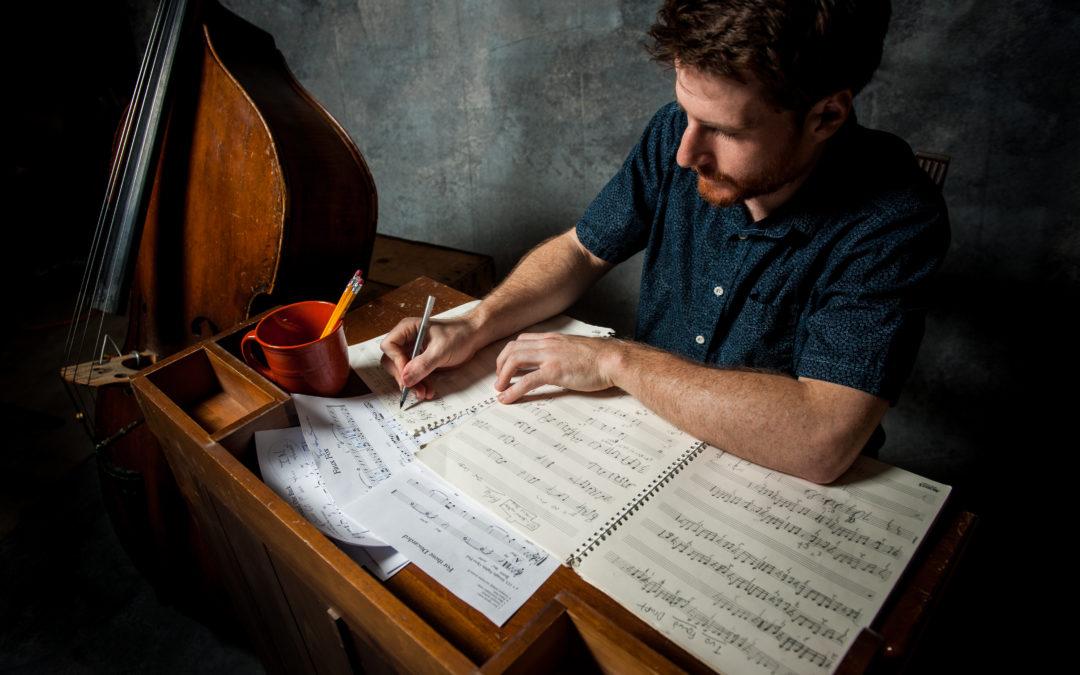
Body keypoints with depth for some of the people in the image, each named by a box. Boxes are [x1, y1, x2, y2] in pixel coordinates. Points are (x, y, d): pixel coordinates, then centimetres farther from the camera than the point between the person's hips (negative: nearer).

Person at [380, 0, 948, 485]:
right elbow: (582, 250, 3)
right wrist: (476, 326, -13)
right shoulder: (679, 131, -10)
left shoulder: (895, 222, -25)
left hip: (779, 486, -3)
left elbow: (822, 441, -36)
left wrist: (615, 359, -29)